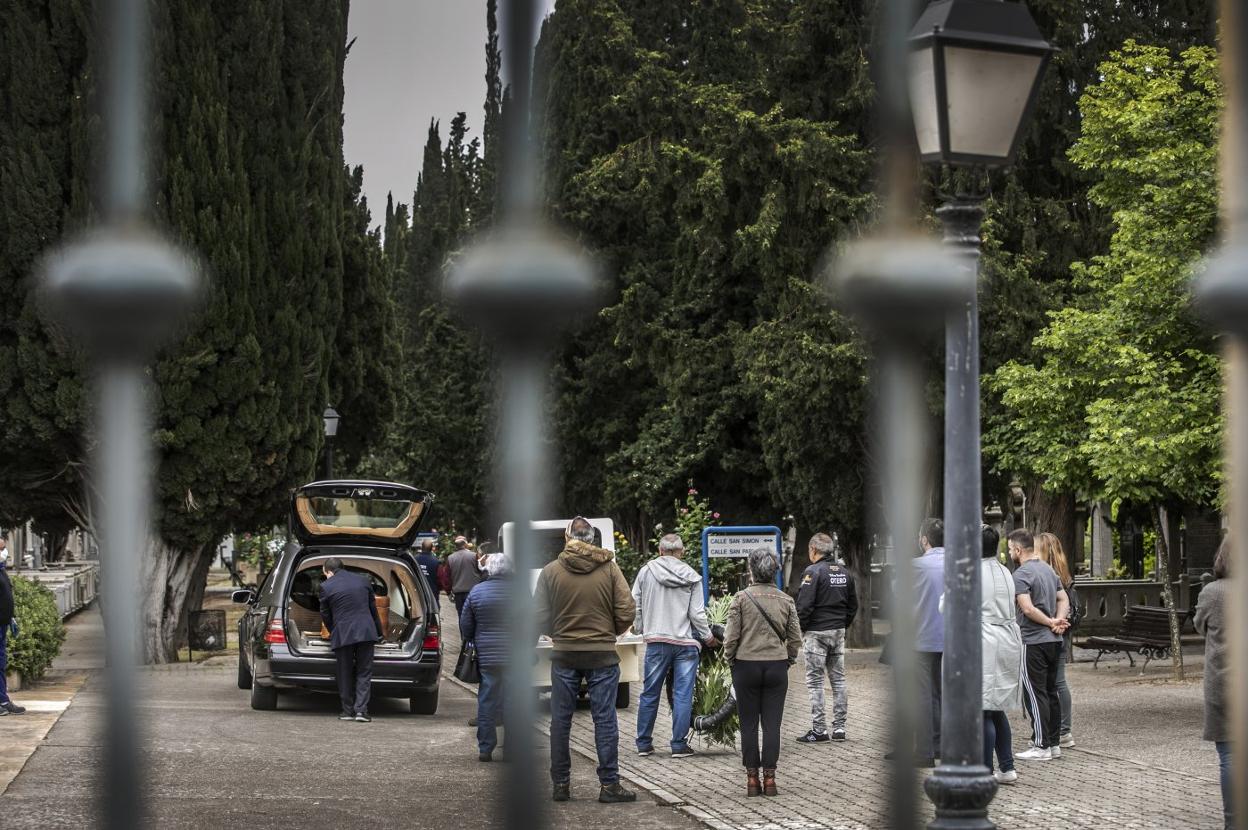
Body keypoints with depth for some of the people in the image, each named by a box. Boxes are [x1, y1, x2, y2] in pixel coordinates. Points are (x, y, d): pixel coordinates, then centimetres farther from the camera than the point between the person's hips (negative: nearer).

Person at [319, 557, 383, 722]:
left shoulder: (326, 587, -2)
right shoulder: (363, 580, 9)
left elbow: (325, 615, 7)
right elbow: (373, 608, 17)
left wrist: (333, 632, 25)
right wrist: (379, 632, 27)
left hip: (342, 635, -2)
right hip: (366, 633, 2)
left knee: (345, 675, 11)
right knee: (364, 673, 7)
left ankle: (348, 710, 14)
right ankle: (361, 710, -2)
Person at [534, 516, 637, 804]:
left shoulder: (551, 571, -3)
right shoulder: (609, 568, -4)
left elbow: (540, 617, -3)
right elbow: (626, 611, -7)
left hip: (564, 654, 1)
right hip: (602, 654, -1)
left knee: (560, 720, 9)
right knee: (605, 719, 3)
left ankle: (560, 783, 13)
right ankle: (609, 784, 2)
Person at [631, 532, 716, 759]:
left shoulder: (646, 571, 0)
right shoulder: (691, 577, -2)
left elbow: (635, 604, 5)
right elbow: (697, 613, -3)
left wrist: (639, 628, 22)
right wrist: (708, 637, 13)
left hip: (656, 640, 1)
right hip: (686, 642, -1)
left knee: (650, 693, 9)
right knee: (683, 695, 2)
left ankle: (643, 744, 15)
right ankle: (679, 745, 2)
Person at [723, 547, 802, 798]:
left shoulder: (741, 599, -7)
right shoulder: (786, 600, 2)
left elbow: (731, 637, -7)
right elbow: (796, 638, 4)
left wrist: (730, 660, 8)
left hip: (746, 666, -2)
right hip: (777, 666, 2)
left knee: (749, 724, 6)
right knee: (772, 724, 5)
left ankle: (752, 778, 7)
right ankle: (769, 777, 5)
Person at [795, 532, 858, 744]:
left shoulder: (813, 572, -13)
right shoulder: (845, 573, 10)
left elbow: (804, 605, -17)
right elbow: (853, 604, 15)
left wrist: (801, 628, -5)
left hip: (816, 632, -7)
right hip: (839, 632, 7)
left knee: (815, 681, -3)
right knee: (838, 679, 11)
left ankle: (819, 730, -4)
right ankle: (839, 727, 12)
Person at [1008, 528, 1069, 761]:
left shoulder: (1021, 574, -13)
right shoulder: (1049, 570, 15)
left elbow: (1027, 608, -22)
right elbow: (1063, 600, 15)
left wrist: (1051, 622, -12)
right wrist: (1058, 621, -1)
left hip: (1033, 642, -8)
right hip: (1054, 641, 8)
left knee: (1035, 694, -4)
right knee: (1051, 692, 13)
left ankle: (1041, 746, -4)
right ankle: (1053, 743, 16)